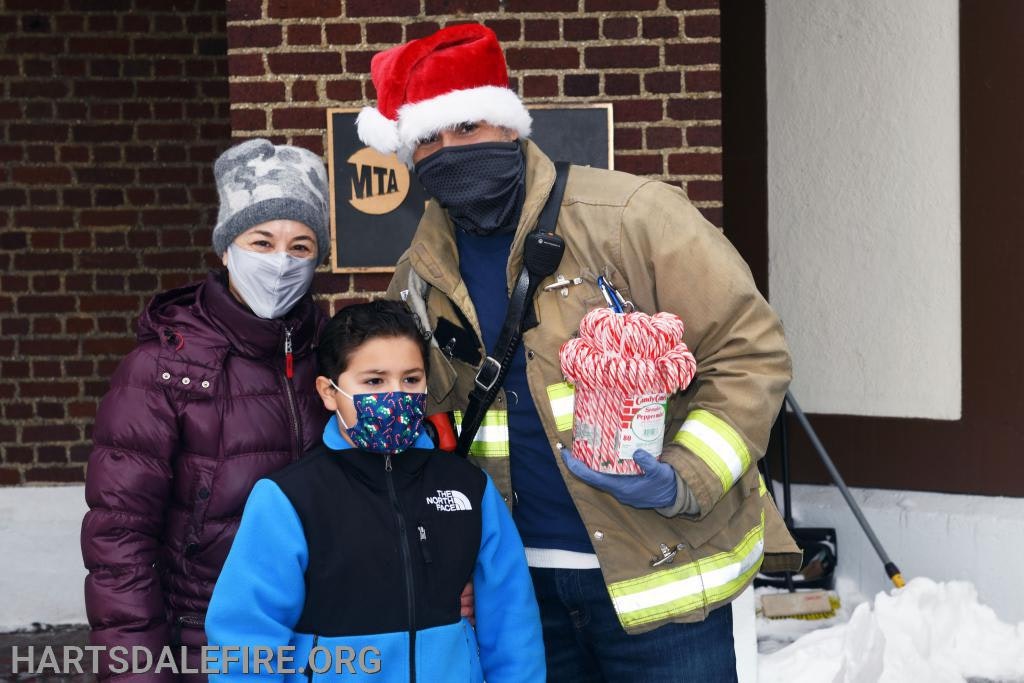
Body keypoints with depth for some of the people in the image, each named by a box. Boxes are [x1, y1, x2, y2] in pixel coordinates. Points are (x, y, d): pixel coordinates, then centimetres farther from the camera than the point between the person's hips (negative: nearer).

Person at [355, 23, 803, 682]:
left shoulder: (631, 215, -12)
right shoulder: (423, 274, 5)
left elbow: (750, 352, -10)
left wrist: (686, 481, -22)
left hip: (661, 571, -5)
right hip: (523, 581, 5)